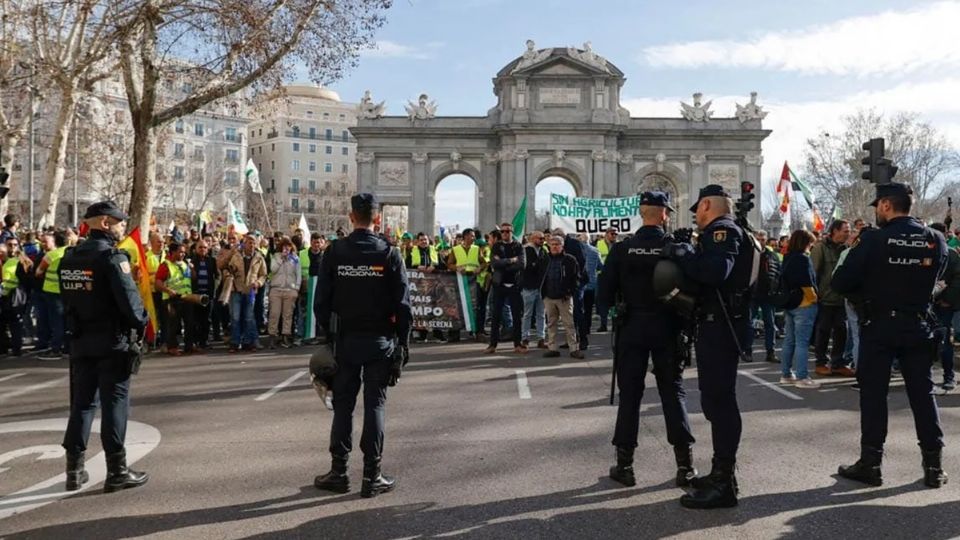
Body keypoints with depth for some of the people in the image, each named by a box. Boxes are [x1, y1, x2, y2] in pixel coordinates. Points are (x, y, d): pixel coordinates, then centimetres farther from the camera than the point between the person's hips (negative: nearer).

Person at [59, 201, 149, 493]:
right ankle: (117, 471, 3)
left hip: (81, 341, 7)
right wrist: (141, 323, -5)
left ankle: (74, 470, 17)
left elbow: (67, 299, 12)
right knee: (115, 403, -1)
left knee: (82, 402, 12)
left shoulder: (69, 257, 9)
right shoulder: (112, 257, -15)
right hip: (112, 342, -7)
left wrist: (80, 324, 16)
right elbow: (129, 298, -20)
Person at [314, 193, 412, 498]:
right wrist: (402, 343, 1)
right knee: (374, 405, 4)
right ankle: (371, 476, 7)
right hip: (380, 341, -1)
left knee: (343, 405, 10)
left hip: (345, 340, 1)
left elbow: (322, 300, -2)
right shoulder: (389, 254, -5)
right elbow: (403, 304, -6)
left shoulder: (334, 252, -3)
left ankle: (339, 473, 15)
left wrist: (329, 336, 6)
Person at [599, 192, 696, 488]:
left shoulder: (622, 248, -6)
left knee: (629, 393, 7)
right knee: (673, 391, 9)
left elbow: (604, 294, -6)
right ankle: (685, 465, 10)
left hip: (632, 327, 0)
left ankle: (624, 464, 11)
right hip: (667, 327, 0)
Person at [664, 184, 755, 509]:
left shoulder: (722, 230, -11)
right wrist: (687, 256, 6)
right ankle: (722, 473, 27)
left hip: (720, 325, -11)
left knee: (719, 399, -8)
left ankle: (723, 484, -4)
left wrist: (682, 254, -18)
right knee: (717, 398, 16)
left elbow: (715, 271, -29)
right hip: (719, 323, 11)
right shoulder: (722, 233, 20)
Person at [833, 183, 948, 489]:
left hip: (879, 327, -3)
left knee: (873, 394, 4)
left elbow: (840, 284, -13)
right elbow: (935, 278, 14)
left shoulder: (874, 239, -13)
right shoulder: (936, 240, -1)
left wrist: (867, 285, 7)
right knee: (923, 393, 11)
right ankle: (934, 466, 15)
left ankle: (870, 464, 10)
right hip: (919, 327, 4)